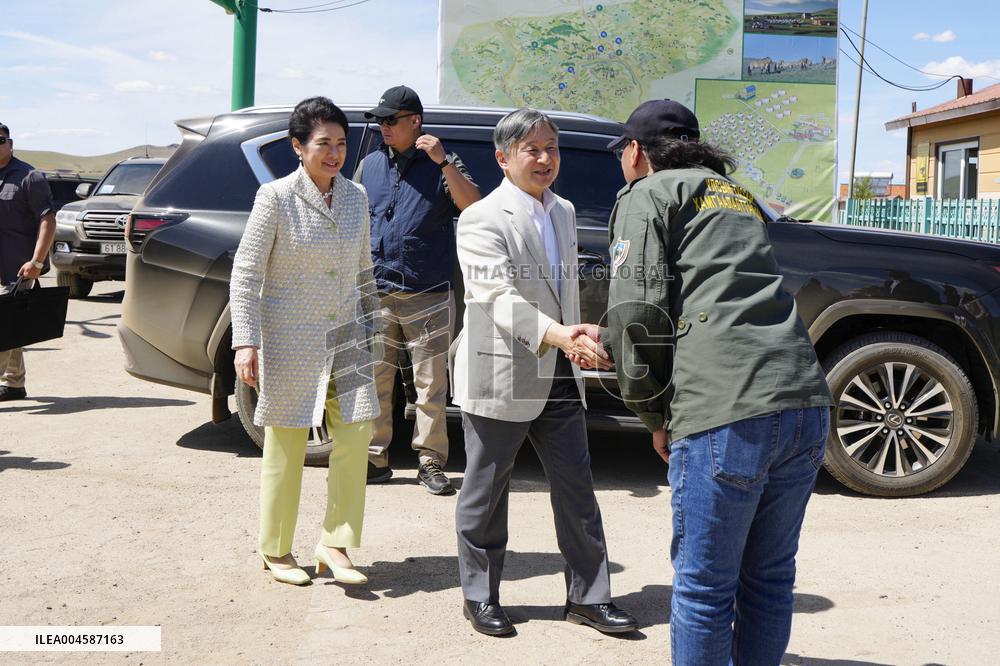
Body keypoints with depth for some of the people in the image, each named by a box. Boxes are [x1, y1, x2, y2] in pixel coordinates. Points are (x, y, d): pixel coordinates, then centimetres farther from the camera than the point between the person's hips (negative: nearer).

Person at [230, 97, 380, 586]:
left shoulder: (355, 197, 6)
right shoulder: (276, 198, -10)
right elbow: (245, 273, -10)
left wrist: (371, 316, 18)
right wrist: (246, 342, -16)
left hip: (344, 338, 5)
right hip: (290, 340, -5)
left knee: (356, 436, -2)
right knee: (286, 445, 5)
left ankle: (334, 543, 11)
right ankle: (275, 551, 20)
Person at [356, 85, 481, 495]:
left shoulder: (442, 165, 2)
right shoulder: (370, 165, 13)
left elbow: (473, 207, -14)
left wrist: (443, 162, -22)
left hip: (428, 296, -3)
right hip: (376, 293, 3)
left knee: (431, 385, 1)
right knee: (374, 381, 6)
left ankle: (431, 463, 10)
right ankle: (375, 460, 16)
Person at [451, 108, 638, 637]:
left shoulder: (564, 212, 14)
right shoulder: (482, 219, -11)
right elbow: (499, 298, -24)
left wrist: (579, 340, 17)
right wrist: (557, 335, -36)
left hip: (559, 377, 7)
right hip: (499, 378, -6)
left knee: (577, 490, 9)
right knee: (486, 493, 8)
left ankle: (588, 597, 21)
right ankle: (480, 597, 23)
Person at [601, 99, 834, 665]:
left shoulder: (647, 195, 7)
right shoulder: (739, 195, 29)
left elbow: (637, 313, -6)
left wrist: (655, 415, 5)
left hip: (726, 418, -7)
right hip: (807, 405, 7)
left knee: (705, 588, 6)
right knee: (770, 579, 18)